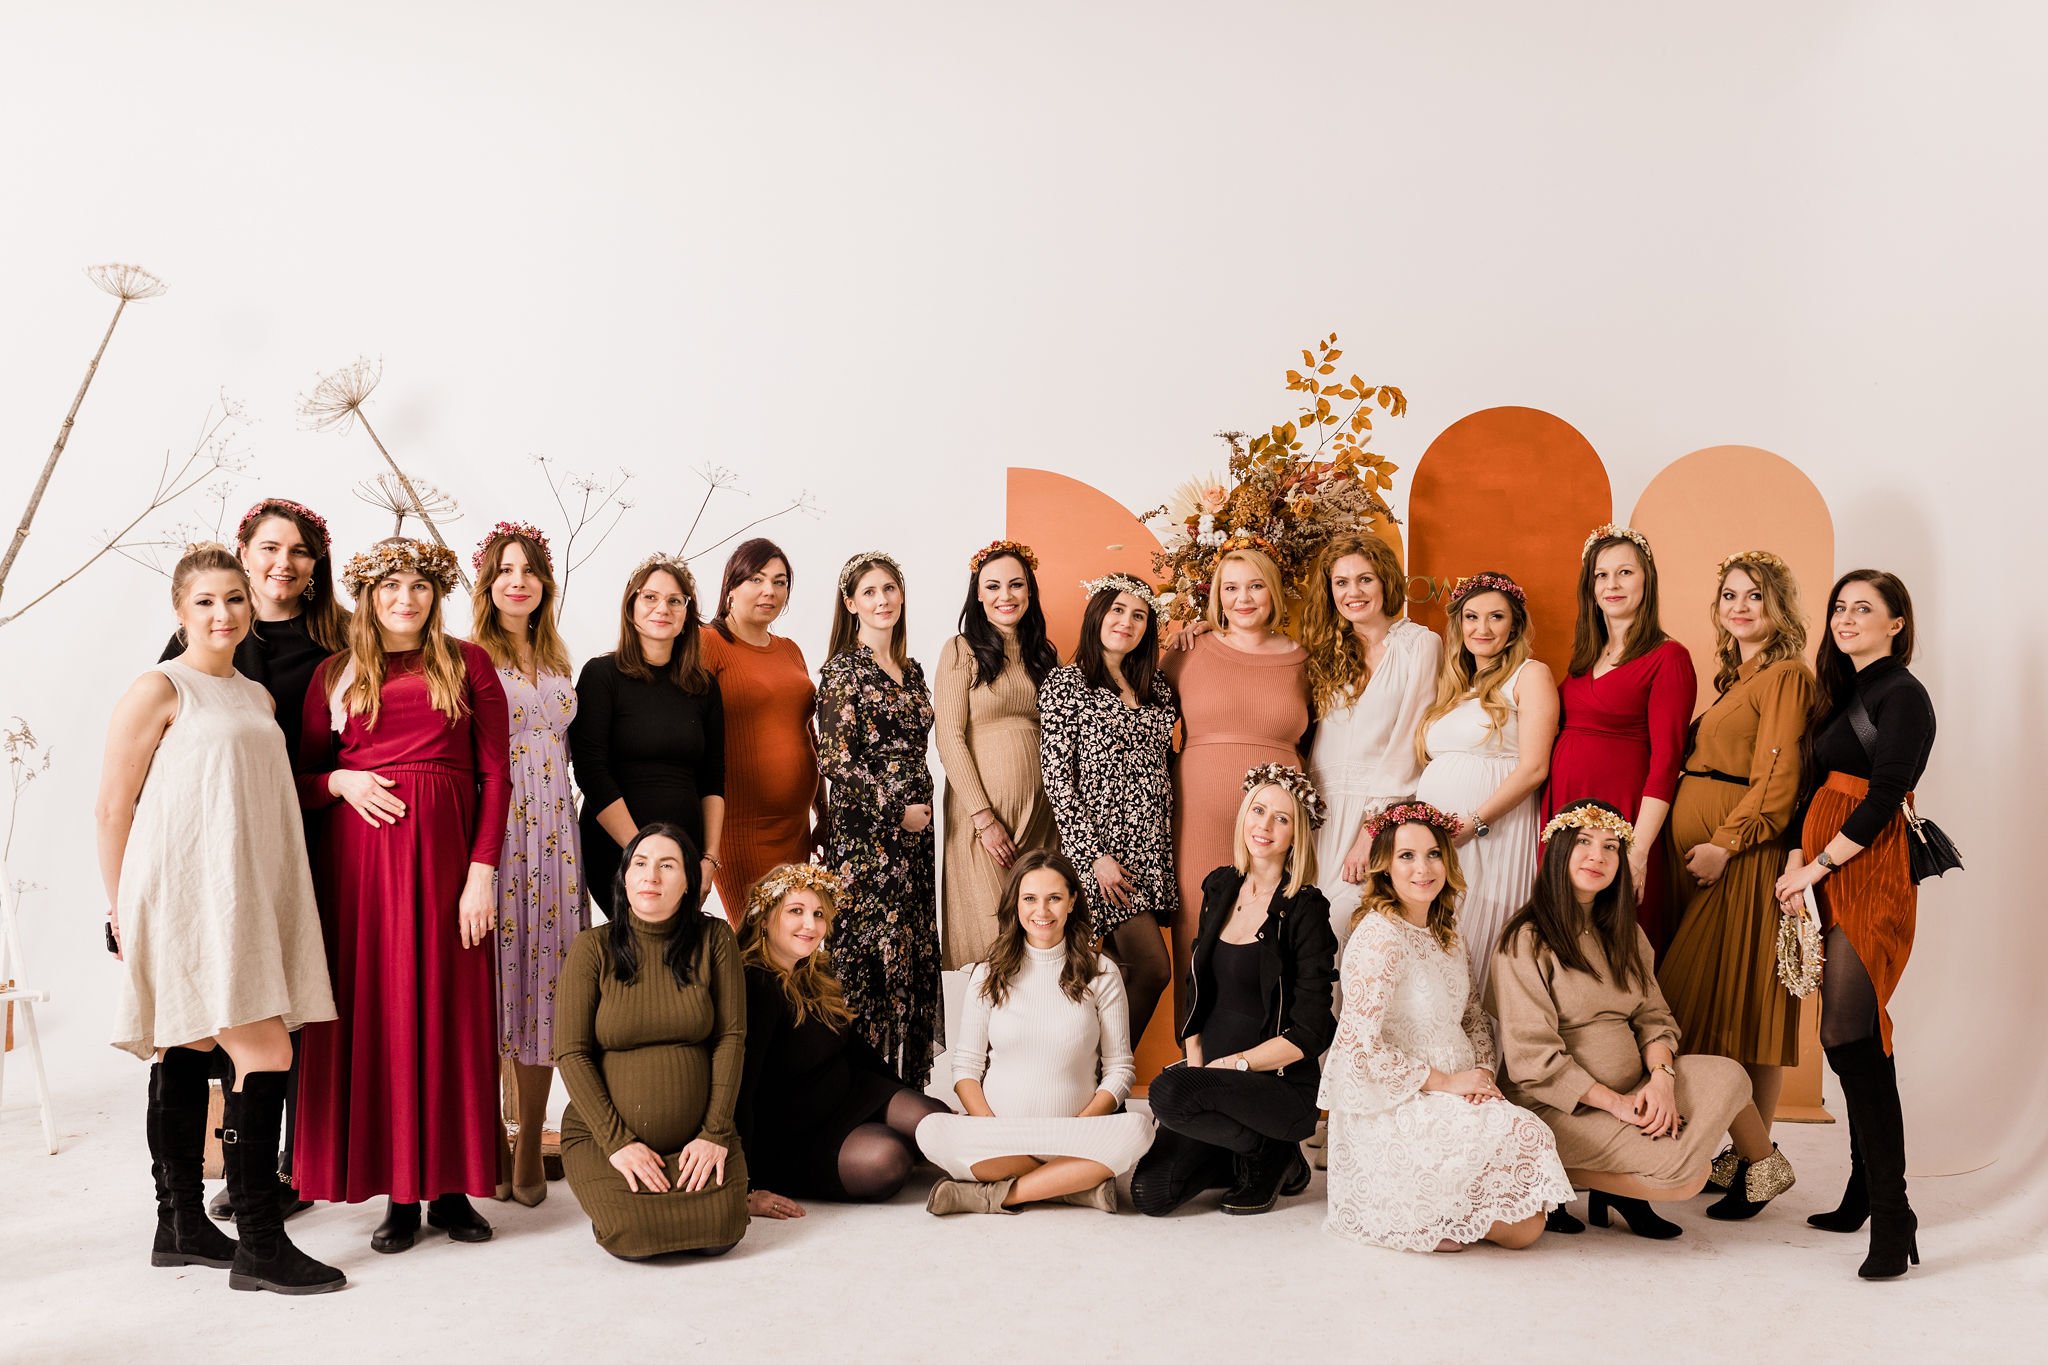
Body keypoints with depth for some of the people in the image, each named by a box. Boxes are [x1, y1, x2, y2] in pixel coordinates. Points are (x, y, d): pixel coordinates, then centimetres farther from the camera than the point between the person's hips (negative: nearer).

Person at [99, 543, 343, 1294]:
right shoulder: (158, 690, -5)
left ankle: (182, 1226, 21)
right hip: (183, 894, -7)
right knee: (266, 1053, -13)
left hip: (245, 896, 7)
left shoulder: (258, 696, 17)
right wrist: (121, 908, -3)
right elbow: (112, 808, -5)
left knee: (190, 1051, 13)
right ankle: (259, 1244, -7)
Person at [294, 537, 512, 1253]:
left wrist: (482, 871, -7)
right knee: (373, 1012, 0)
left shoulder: (468, 664, 7)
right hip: (361, 854, 1)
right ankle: (398, 1190, 8)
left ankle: (452, 1186, 8)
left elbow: (495, 773, 1)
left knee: (451, 1011, 0)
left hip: (445, 851, -1)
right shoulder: (335, 675, 11)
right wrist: (341, 781, -10)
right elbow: (301, 779, 12)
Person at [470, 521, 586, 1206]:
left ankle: (530, 1150, 13)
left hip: (552, 834, 5)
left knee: (545, 976, 5)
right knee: (490, 977, -3)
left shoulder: (556, 660, 16)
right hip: (491, 833, -5)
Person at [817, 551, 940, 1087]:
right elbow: (835, 758, -12)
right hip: (865, 835, -7)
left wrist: (922, 810, 13)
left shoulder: (911, 670, 15)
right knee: (869, 955, -6)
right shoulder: (842, 671, -6)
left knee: (916, 955, 7)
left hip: (914, 831, 7)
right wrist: (897, 810, -12)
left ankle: (911, 1087, 14)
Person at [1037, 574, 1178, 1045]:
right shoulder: (1066, 683, -3)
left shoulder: (1155, 682, 14)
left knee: (1121, 967, 5)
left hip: (1153, 843, 6)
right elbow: (1056, 777, -7)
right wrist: (1093, 855, -14)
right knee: (1152, 966, -13)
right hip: (1103, 842, -5)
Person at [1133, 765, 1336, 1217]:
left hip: (1280, 1086, -5)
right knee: (1151, 1193, -12)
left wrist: (1231, 1065, -16)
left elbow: (1309, 1032, -13)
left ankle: (1272, 1155, -5)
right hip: (1212, 1075, 5)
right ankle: (1242, 1160, 15)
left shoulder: (1305, 911, -11)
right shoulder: (1220, 887, 7)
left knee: (1168, 1092, -32)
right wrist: (1195, 1064, -1)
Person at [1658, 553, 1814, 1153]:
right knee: (1703, 998, 9)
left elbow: (1778, 780, -16)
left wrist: (1725, 844, -19)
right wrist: (1695, 847, 12)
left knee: (1746, 1002, -4)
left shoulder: (1786, 674, -8)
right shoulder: (1734, 677, 19)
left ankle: (1755, 1155, 4)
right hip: (1697, 853, 9)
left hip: (1744, 856, -9)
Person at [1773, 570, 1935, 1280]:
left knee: (1850, 1036, -15)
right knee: (1855, 1037, 10)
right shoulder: (1842, 694, 19)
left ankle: (1892, 1217, -12)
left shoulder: (1902, 695, -6)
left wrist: (1818, 866, -13)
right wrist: (1796, 858, 0)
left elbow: (1884, 796, -14)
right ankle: (1865, 1195, 17)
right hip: (1826, 873, 8)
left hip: (1870, 875, -8)